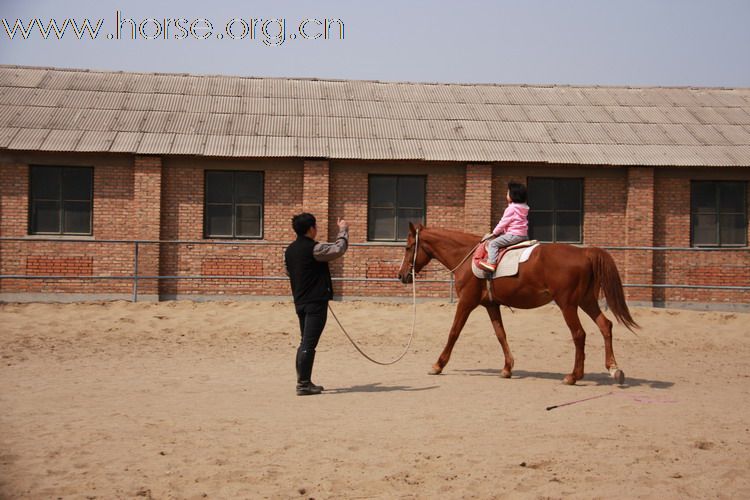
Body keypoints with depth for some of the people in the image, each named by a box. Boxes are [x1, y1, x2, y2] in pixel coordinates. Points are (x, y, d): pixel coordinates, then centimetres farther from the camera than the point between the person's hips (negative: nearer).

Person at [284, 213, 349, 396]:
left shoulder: (289, 250, 8)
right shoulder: (314, 249, -16)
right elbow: (339, 249, -12)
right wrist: (343, 230, 3)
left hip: (300, 302, 8)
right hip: (316, 302, -8)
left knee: (305, 343, 16)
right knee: (309, 344, -5)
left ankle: (304, 381, 21)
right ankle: (303, 384, -3)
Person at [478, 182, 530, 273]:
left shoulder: (511, 208, -12)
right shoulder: (524, 208, 15)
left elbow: (503, 223, -8)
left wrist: (494, 233, 4)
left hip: (514, 235, -10)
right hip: (524, 235, 10)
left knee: (493, 243, -12)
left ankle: (491, 263, -24)